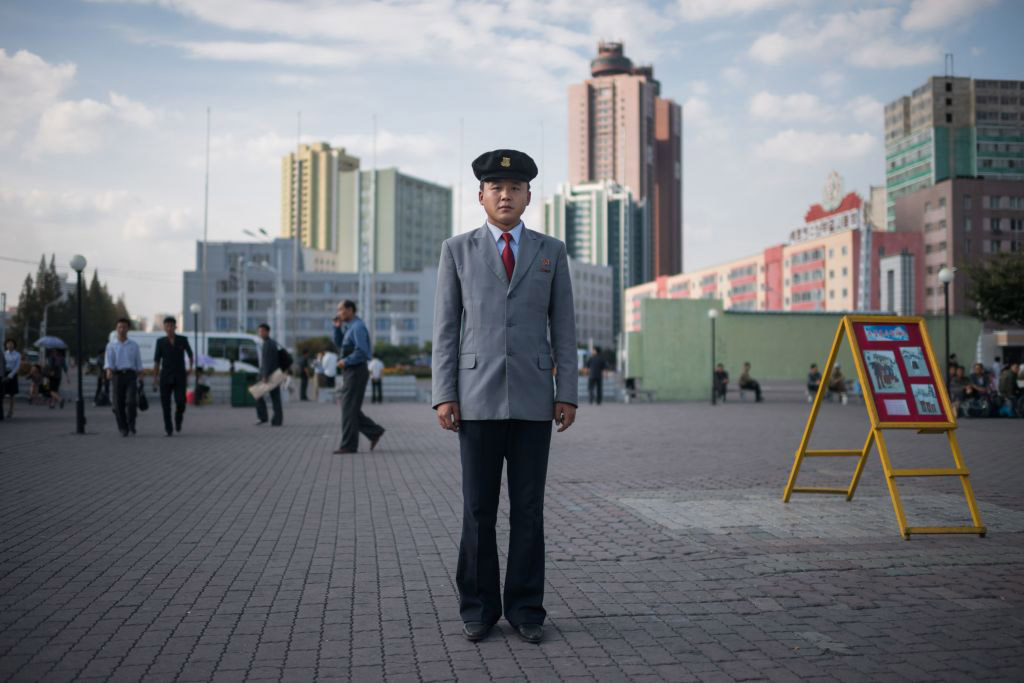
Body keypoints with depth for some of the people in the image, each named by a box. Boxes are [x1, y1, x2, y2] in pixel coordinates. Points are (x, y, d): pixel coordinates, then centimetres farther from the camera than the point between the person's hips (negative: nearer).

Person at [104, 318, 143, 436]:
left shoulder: (134, 345, 12)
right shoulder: (111, 345, 9)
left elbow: (138, 364, 14)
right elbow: (109, 361, -7)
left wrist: (138, 380, 10)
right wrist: (109, 371, -28)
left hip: (131, 376, 0)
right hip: (117, 376, 0)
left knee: (131, 400, -17)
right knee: (119, 404, -1)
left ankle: (131, 423, 2)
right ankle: (123, 428, 12)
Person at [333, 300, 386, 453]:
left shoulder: (358, 327, -15)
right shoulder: (350, 327, 15)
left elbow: (362, 351, -23)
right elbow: (339, 344, 22)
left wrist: (345, 361, -16)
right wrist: (337, 327, 9)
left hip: (356, 372, -10)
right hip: (350, 372, 10)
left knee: (349, 409, -5)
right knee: (350, 409, 12)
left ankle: (349, 445, 0)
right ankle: (374, 432, 17)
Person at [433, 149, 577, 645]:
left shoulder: (551, 252, 9)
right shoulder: (457, 250, 6)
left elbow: (564, 328, 7)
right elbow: (445, 328, 3)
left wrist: (568, 393, 0)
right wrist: (443, 395, -5)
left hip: (533, 398, 1)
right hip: (478, 398, -1)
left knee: (528, 508, 4)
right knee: (478, 508, 4)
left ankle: (525, 608, 15)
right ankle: (478, 608, 15)